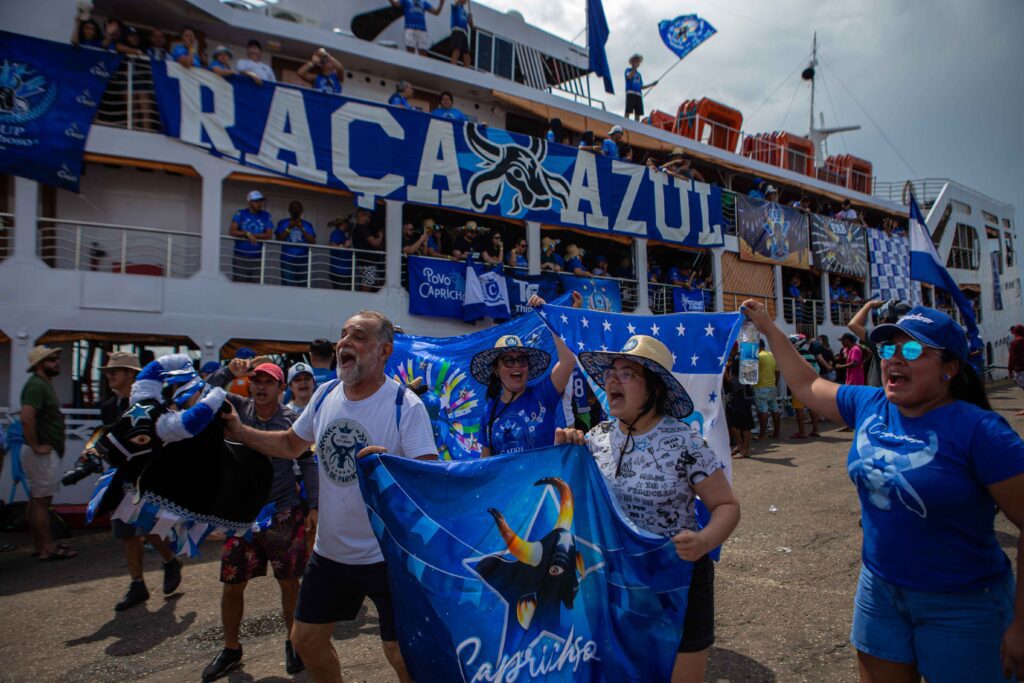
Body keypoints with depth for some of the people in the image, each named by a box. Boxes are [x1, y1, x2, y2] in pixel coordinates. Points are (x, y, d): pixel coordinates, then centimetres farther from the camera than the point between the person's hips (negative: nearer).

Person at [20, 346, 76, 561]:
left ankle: (39, 545, 22)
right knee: (42, 501, -4)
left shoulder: (44, 384, 16)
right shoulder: (37, 385, -16)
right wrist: (36, 446, -22)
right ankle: (47, 549, 2)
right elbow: (26, 417, -29)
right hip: (43, 453, -10)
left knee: (36, 501, 14)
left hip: (46, 452, 10)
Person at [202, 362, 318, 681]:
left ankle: (292, 642, 30)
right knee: (231, 584, 10)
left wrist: (313, 506, -9)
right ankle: (231, 649, 32)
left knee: (289, 582, 8)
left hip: (284, 513, -2)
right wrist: (228, 372, -21)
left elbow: (308, 464, -4)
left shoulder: (292, 419, -7)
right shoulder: (238, 408, 0)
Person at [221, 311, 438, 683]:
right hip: (329, 551, 7)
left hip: (388, 554, -6)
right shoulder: (325, 394, 0)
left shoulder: (406, 405, -20)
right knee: (306, 639, 21)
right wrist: (240, 432, 5)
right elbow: (292, 445, 15)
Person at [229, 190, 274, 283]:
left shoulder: (266, 216, 7)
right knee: (239, 283, -1)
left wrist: (253, 235, -10)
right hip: (240, 256, -1)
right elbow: (232, 232, -3)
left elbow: (269, 235, -1)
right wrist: (247, 234, -14)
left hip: (258, 257, 1)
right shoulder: (240, 214, 4)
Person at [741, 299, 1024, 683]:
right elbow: (808, 385, 12)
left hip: (961, 604, -5)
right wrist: (768, 329, 13)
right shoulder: (869, 405, -3)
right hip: (878, 588, 5)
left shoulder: (979, 430, -19)